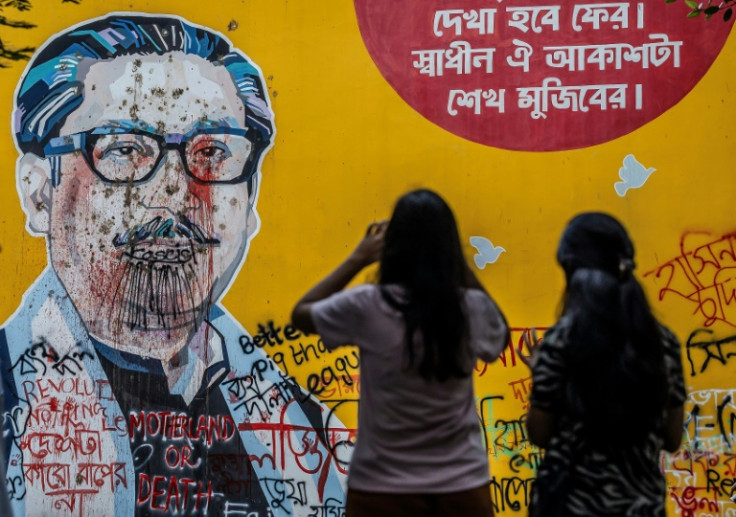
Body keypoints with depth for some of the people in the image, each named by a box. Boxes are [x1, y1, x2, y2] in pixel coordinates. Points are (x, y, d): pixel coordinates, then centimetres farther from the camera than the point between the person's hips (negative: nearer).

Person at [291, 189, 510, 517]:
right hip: (462, 487, 2)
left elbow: (301, 315, 6)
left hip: (382, 489, -2)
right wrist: (461, 266, 14)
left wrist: (358, 258, 9)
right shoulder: (473, 309, -7)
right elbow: (501, 336, 19)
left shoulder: (367, 306, -14)